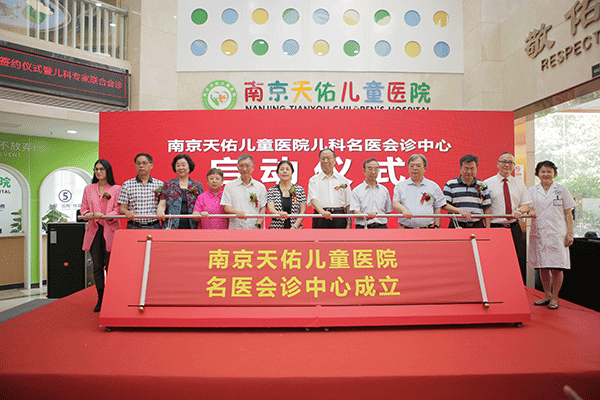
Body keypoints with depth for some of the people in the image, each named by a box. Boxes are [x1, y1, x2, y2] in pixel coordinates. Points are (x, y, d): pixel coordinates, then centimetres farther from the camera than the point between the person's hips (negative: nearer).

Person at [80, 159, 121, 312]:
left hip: (110, 231, -3)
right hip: (94, 231, 4)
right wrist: (88, 215, -9)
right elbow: (84, 209, 14)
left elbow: (118, 210, -2)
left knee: (110, 266, -4)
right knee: (97, 267, 6)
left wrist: (104, 215, -19)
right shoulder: (88, 189, 16)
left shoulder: (116, 189, 4)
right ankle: (100, 299, 15)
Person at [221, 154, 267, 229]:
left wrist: (257, 225, -7)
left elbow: (263, 208, 7)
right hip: (236, 228, -1)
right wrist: (237, 212, -20)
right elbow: (226, 207, 2)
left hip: (255, 229, 1)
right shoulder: (230, 186, 8)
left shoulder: (260, 187, 11)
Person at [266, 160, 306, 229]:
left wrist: (294, 227, -10)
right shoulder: (272, 190, 7)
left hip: (296, 229, 0)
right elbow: (270, 209, -6)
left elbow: (303, 211, 3)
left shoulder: (300, 189, 8)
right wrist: (279, 213, -28)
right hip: (276, 228, 0)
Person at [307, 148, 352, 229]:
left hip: (339, 219, 1)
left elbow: (348, 204, 10)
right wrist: (323, 212, -26)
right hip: (320, 219, -1)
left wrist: (349, 224, 2)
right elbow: (313, 199, -7)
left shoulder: (343, 180, 12)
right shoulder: (313, 180, 8)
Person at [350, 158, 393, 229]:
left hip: (381, 227, 3)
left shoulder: (384, 190, 16)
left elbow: (388, 212, 19)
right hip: (363, 227, -3)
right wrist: (366, 216, -24)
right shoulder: (356, 190, 4)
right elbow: (354, 210, -7)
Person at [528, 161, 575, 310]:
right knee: (542, 266, 7)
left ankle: (555, 297, 10)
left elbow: (568, 214, 7)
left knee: (557, 267, -3)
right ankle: (547, 295, 21)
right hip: (538, 234, 2)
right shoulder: (532, 191, 11)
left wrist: (570, 233, 0)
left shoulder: (562, 190, 8)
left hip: (557, 234, -2)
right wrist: (530, 212, -17)